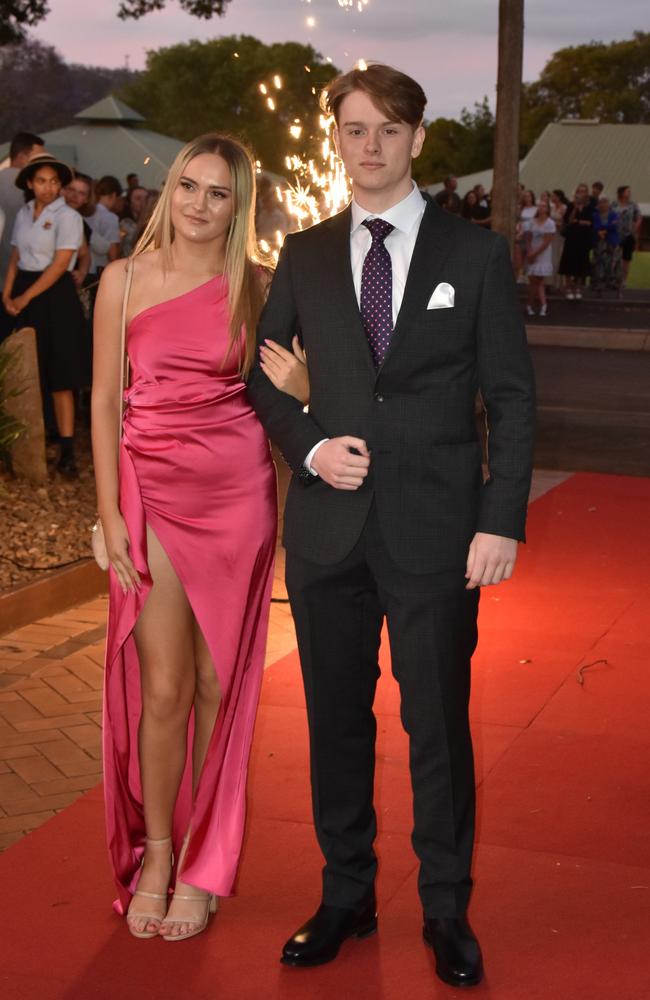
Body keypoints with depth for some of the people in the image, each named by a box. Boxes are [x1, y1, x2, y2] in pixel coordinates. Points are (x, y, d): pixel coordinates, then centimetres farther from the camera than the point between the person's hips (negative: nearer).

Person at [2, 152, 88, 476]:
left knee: (59, 375, -6)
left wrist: (26, 297, -13)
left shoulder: (68, 216, -8)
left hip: (55, 296, -6)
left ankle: (67, 451, -4)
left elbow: (60, 264, -14)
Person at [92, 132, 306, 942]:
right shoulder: (125, 279, 2)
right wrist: (110, 514, -3)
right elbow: (104, 402, 2)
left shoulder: (255, 287, 3)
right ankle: (154, 852, 20)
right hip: (153, 492, 0)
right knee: (163, 688, 0)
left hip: (238, 492, 1)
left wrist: (288, 504, -4)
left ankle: (201, 863, 20)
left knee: (217, 684, 6)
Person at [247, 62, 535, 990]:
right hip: (329, 528, 3)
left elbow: (511, 397, 0)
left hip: (436, 530, -2)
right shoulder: (303, 256, 8)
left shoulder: (476, 253, 1)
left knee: (438, 726, 4)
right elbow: (263, 374, 14)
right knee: (337, 720, 11)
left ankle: (447, 911, 21)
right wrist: (310, 445, -5)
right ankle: (346, 896, 28)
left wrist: (502, 521, -8)